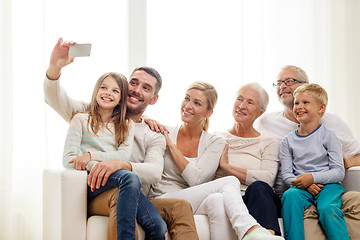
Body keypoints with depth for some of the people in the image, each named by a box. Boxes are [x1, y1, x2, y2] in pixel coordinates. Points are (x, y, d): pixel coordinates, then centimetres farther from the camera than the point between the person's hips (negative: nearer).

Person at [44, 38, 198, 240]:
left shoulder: (154, 138, 18)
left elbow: (155, 172, -3)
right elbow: (55, 100, 5)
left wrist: (121, 165, -26)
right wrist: (54, 68, -17)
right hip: (94, 198, -2)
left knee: (181, 207, -27)